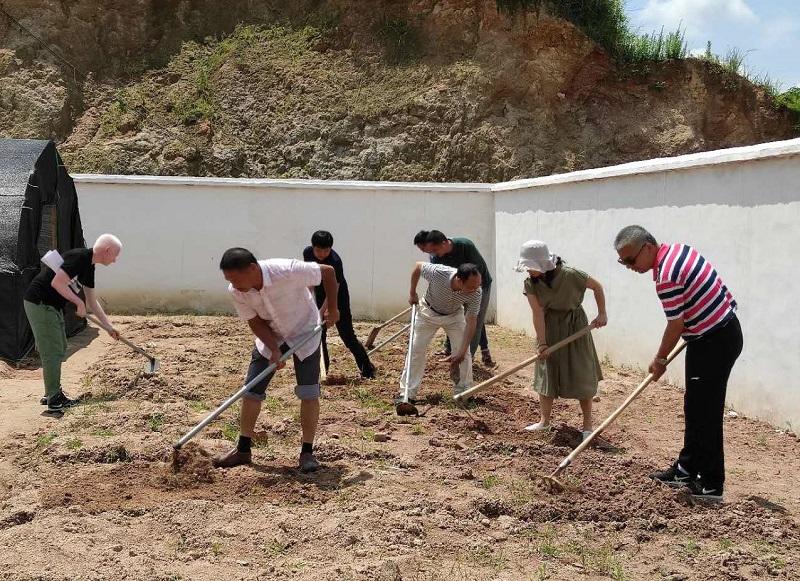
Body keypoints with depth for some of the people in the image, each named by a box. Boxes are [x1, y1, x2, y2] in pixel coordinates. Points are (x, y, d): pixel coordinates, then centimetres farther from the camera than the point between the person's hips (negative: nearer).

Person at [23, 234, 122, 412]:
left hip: (52, 306, 10)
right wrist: (79, 302, -18)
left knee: (60, 349, 16)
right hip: (39, 303, -10)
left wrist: (108, 326, 20)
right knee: (52, 352, -7)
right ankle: (54, 400, -1)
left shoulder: (89, 267, 12)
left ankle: (52, 394, 26)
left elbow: (92, 301, 19)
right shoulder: (79, 257, -19)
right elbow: (57, 283, -27)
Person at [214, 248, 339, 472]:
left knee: (309, 393, -9)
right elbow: (255, 322, -11)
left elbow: (328, 271, -21)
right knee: (251, 390, 0)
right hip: (270, 336, 3)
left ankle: (307, 452, 3)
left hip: (304, 333, -3)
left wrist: (332, 308, -15)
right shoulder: (236, 292, -22)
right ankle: (243, 450, 13)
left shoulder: (287, 271, -35)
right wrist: (274, 349, -25)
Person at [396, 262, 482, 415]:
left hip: (455, 315, 1)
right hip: (428, 312, -1)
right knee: (416, 350, -6)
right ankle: (406, 396, -2)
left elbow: (471, 322, -25)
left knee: (464, 353, -10)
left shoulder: (476, 293, -33)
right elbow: (418, 266, -17)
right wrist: (412, 293, -6)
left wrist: (462, 352, -30)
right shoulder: (438, 273, -39)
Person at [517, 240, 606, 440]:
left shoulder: (570, 275, -25)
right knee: (546, 373, 7)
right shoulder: (530, 283, -15)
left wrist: (602, 314, -10)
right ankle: (544, 421, 19)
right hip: (549, 328, 3)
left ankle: (587, 425, 11)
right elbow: (538, 314, -15)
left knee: (581, 376, 1)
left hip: (574, 325, -3)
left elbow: (597, 286, -10)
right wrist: (542, 343, -19)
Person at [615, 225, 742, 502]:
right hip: (723, 328, 10)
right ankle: (687, 469, 26)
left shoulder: (666, 277, -24)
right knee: (695, 408, 16)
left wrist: (660, 359, -3)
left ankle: (711, 484, 3)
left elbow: (676, 325, -17)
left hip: (714, 342, -10)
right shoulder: (679, 249, 5)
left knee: (704, 412, -4)